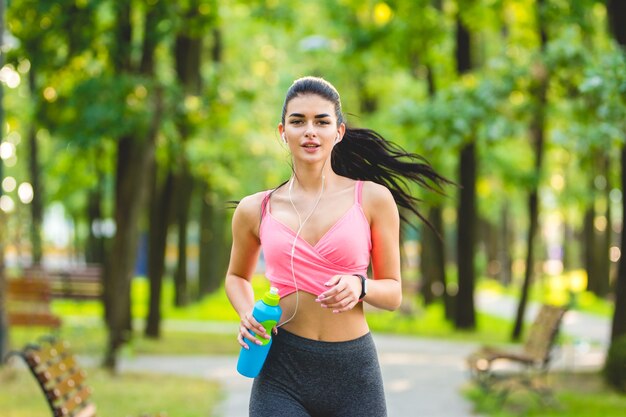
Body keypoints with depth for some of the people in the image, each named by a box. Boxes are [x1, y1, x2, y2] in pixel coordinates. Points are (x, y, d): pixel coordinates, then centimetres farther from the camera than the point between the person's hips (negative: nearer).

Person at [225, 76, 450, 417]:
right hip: (281, 371, 0)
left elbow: (393, 293, 6)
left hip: (353, 373, 0)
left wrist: (359, 286, -15)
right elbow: (237, 276, 23)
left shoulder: (372, 198, 1)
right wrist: (247, 314, 2)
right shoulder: (255, 210, 5)